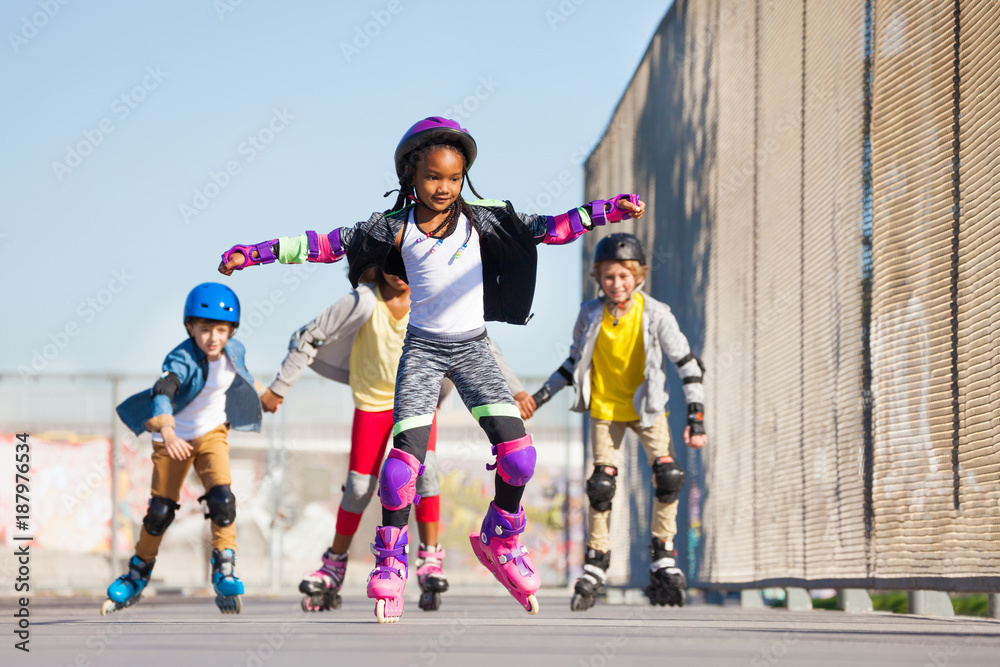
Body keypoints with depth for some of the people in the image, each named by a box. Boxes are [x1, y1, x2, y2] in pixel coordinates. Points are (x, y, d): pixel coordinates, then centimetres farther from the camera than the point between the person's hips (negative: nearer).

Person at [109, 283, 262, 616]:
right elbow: (162, 392, -49)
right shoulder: (183, 359, -31)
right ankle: (138, 575, 24)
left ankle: (224, 571, -6)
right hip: (173, 437, -3)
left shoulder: (234, 351, -13)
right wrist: (167, 431, -65)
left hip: (212, 432, 3)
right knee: (160, 511, 2)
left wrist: (256, 389, 31)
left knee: (222, 499, -18)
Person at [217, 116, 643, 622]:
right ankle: (390, 561, 4)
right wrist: (253, 254, -5)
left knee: (517, 451, -11)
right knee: (407, 453, -14)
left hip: (472, 347, 2)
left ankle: (499, 541, 13)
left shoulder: (480, 220, -1)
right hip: (422, 348, -2)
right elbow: (327, 245, -3)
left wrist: (609, 210, -9)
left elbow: (546, 229, 0)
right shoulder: (395, 229, -5)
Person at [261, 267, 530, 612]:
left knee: (424, 468, -22)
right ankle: (334, 565, 17)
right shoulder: (365, 301, -22)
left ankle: (430, 558, -14)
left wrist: (514, 389, -8)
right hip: (373, 399, -1)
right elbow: (308, 338, -13)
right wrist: (278, 388, -9)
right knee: (359, 487, -3)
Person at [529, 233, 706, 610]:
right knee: (601, 485, -6)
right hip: (605, 408, 1)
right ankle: (595, 566, 6)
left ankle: (663, 559, -2)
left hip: (647, 407, -1)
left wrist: (696, 417, -13)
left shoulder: (655, 315, -13)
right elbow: (575, 362, 10)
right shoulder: (590, 315, -7)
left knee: (669, 476, -16)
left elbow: (687, 364, -9)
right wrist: (542, 395, 5)